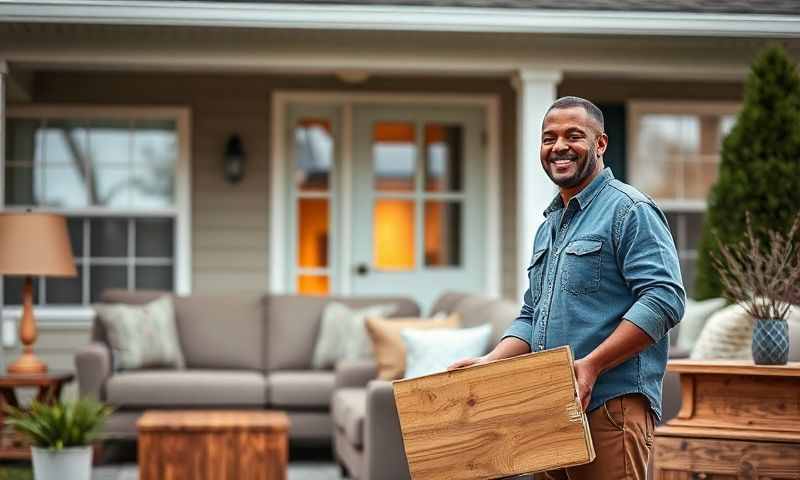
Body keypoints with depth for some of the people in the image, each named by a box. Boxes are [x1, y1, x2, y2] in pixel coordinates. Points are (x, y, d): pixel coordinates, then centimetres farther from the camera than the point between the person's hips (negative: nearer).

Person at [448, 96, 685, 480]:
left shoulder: (629, 210, -5)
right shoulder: (548, 226, 22)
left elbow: (664, 299, -16)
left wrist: (591, 366, -21)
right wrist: (489, 364, 6)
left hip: (611, 404, -8)